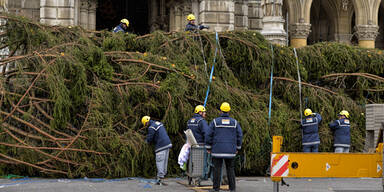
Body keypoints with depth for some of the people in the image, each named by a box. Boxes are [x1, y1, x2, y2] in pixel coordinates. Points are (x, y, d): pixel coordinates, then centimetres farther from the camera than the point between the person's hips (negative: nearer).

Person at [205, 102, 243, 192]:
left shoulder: (215, 121, -2)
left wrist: (208, 147, 7)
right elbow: (239, 135, 6)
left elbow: (208, 135, -2)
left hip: (217, 150, -2)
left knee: (217, 169, 1)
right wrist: (237, 148, 16)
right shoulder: (234, 122, 3)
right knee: (230, 169, 7)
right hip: (230, 151, 2)